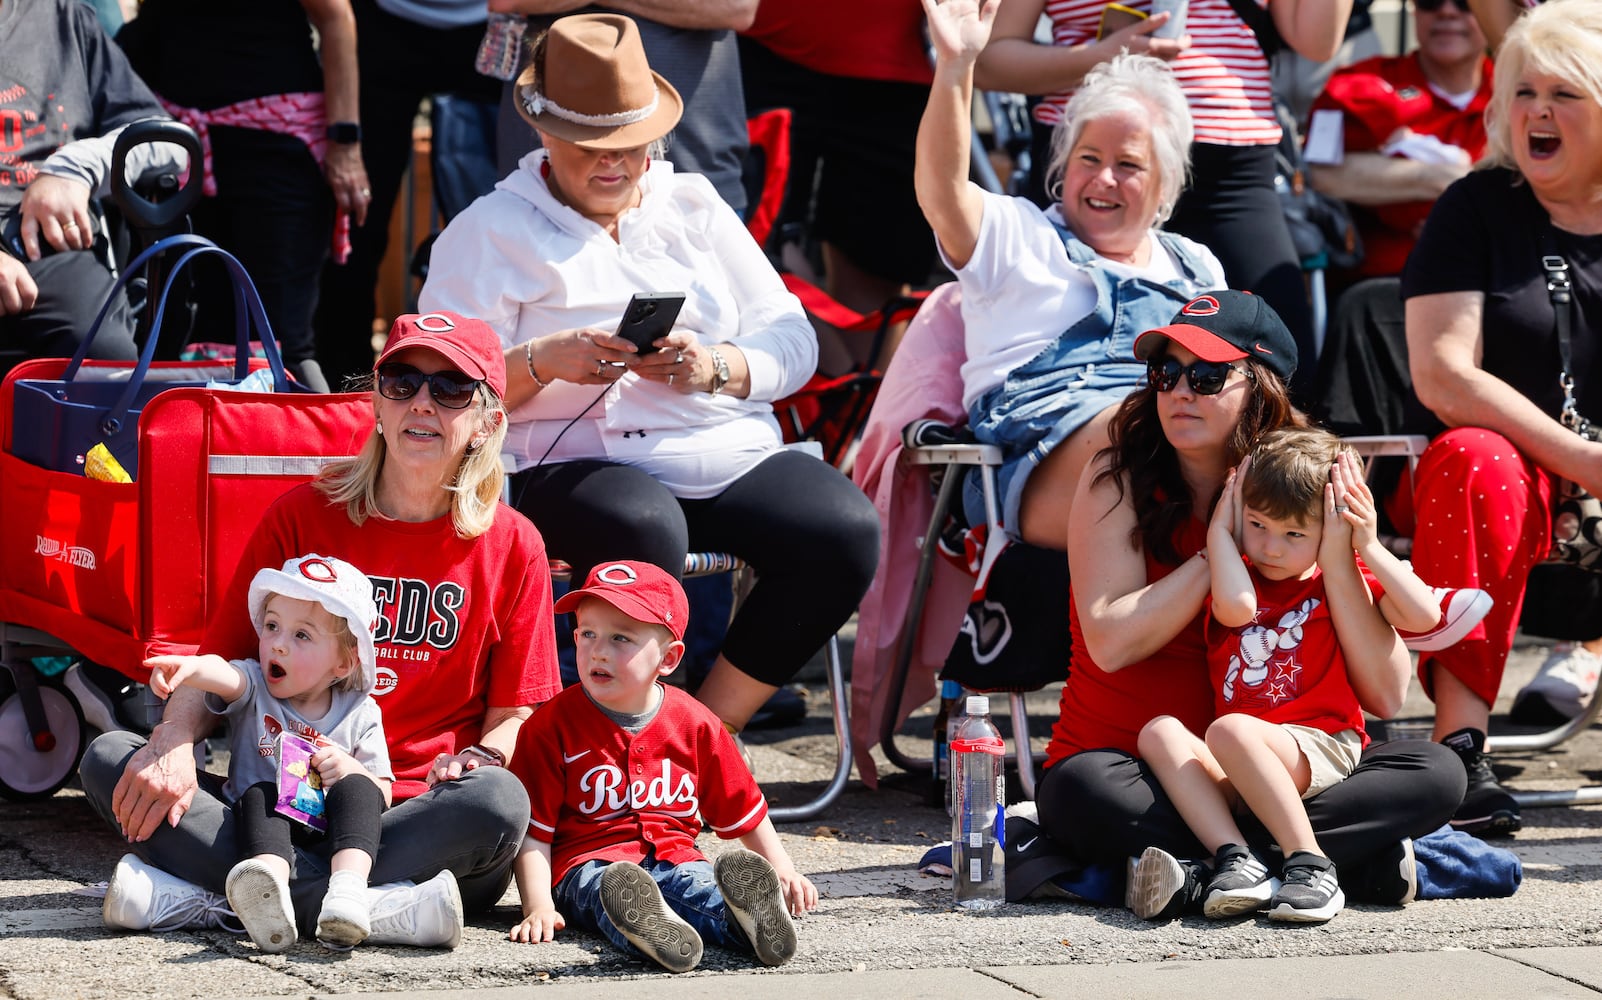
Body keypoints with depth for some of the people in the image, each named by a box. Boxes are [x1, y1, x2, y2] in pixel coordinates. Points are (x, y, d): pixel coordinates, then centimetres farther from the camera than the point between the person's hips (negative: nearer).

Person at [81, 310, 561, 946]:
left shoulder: (512, 547, 7)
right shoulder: (302, 517, 9)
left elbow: (515, 715, 6)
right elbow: (219, 662, 6)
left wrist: (478, 762, -18)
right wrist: (175, 744, -15)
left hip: (416, 819, -1)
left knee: (499, 800, -37)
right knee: (107, 761, -21)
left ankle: (206, 895, -35)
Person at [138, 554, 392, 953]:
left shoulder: (360, 714, 9)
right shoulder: (254, 689, 6)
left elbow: (382, 794, 9)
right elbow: (223, 675, -21)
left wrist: (351, 770, -14)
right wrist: (190, 667, -45)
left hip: (330, 837, 1)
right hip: (264, 831, -1)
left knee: (356, 788, -27)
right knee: (261, 792, -32)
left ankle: (348, 886, -52)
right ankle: (271, 895, -62)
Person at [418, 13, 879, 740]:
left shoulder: (693, 206, 19)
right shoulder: (491, 232, 8)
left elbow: (793, 344, 13)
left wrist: (713, 367, -9)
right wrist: (542, 362, -21)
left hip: (732, 456, 5)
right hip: (572, 466, -5)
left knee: (846, 531, -24)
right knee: (642, 531, -40)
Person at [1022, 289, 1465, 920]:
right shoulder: (1118, 481, -3)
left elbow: (1385, 696, -5)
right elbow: (1110, 642, -16)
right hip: (1129, 766, -2)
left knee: (1435, 772, -19)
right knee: (1081, 791, -36)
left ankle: (1201, 875, -31)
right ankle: (1358, 861, -32)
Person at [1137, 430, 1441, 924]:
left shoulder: (1339, 580, 9)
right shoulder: (1240, 572, 14)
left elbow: (1424, 616, -8)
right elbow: (1236, 608, -13)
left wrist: (1367, 547, -5)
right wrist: (1220, 530, -2)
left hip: (1323, 750, -4)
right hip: (1241, 774, 4)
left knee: (1231, 730, -32)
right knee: (1158, 732, -22)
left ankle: (1309, 865, -33)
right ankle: (1235, 859, -37)